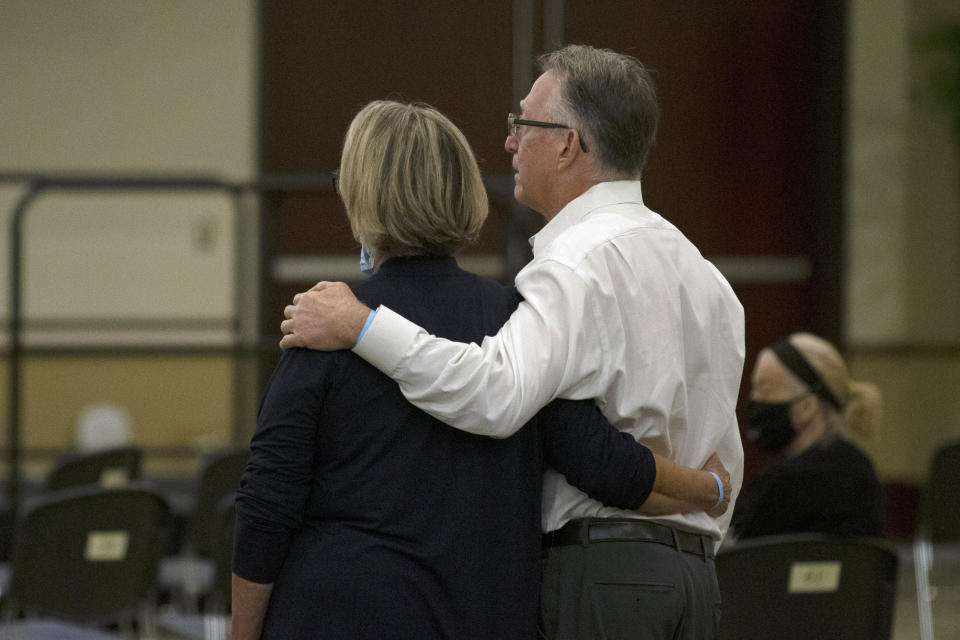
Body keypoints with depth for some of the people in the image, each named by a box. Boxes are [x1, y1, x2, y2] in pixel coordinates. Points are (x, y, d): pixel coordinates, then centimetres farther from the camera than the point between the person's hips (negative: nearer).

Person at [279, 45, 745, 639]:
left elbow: (497, 396, -30)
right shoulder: (705, 274, 17)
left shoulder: (581, 261, -13)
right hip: (696, 570, 9)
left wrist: (360, 326, -27)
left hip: (596, 571, -9)